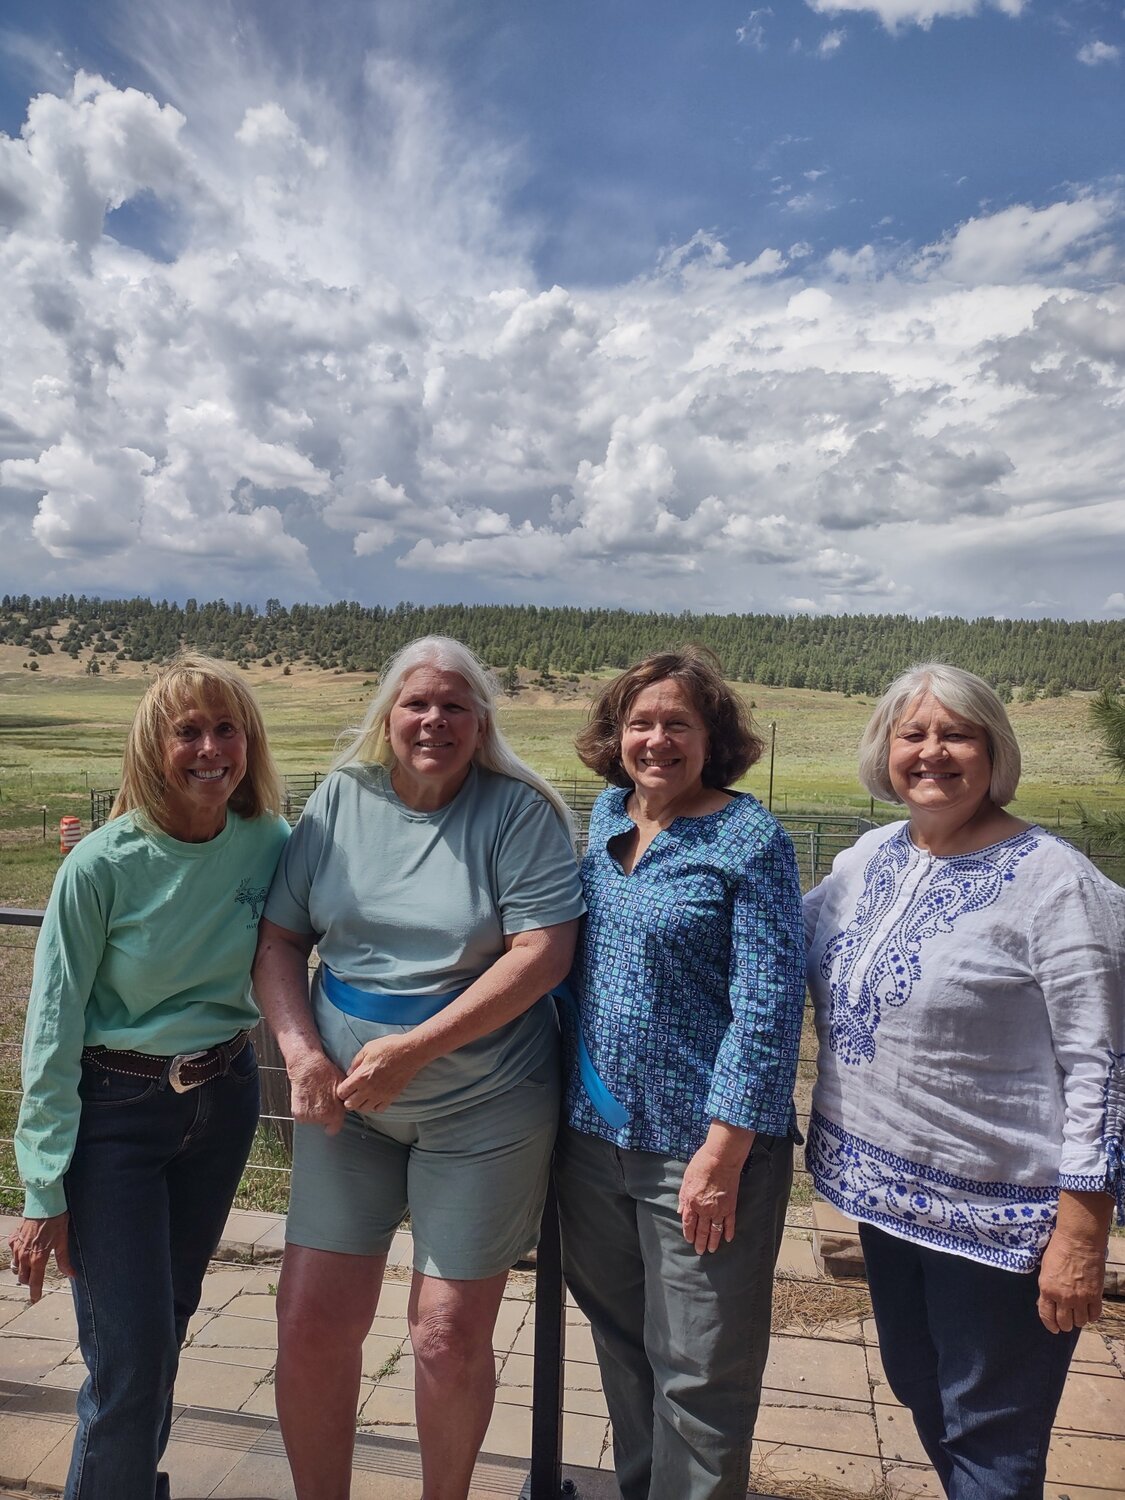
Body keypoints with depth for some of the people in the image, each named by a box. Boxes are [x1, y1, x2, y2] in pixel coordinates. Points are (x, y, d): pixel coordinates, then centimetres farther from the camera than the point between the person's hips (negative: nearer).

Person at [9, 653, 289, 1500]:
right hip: (114, 1111, -4)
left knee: (170, 1318, 21)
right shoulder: (103, 866, -19)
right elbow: (52, 1029, -12)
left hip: (224, 1101, 4)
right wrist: (45, 1190, -10)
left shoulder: (270, 845, -9)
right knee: (130, 1354, 0)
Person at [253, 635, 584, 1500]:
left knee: (450, 1340, 7)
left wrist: (413, 1048, -20)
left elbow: (544, 952, -17)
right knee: (311, 1326, 9)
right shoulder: (341, 801, 1)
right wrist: (302, 1053, -10)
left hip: (482, 1105, -3)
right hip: (347, 1099, 4)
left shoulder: (520, 812, -10)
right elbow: (279, 938, 4)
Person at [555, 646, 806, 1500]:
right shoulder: (609, 814, 5)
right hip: (594, 1131, 7)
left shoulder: (750, 842, -14)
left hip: (700, 1146, -6)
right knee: (620, 1341, 24)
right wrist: (572, 1101, 13)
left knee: (699, 1372, 10)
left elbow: (767, 1006, -16)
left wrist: (723, 1153, -19)